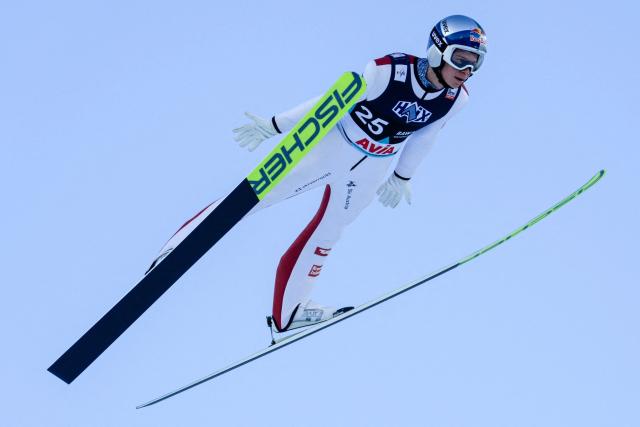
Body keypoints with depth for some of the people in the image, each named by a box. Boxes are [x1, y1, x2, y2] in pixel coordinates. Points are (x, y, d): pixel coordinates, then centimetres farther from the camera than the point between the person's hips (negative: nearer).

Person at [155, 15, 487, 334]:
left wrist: (402, 178, 19)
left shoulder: (456, 99, -13)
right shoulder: (389, 72, -29)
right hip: (333, 148, -4)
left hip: (369, 173, 4)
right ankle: (179, 248, 10)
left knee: (326, 235, 17)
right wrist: (275, 126, -15)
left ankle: (286, 312, 33)